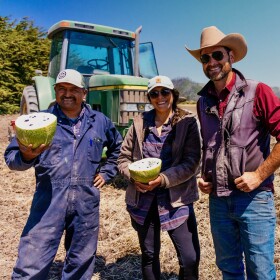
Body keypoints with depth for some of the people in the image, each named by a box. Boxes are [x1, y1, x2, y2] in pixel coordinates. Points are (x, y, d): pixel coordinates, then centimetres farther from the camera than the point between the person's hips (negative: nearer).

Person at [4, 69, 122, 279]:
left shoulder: (100, 121, 9)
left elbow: (118, 148, 25)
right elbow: (11, 157, -4)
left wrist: (106, 172, 13)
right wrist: (26, 155, -26)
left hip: (86, 204, 3)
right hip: (48, 203, -2)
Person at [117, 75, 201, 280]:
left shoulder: (187, 122, -4)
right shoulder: (140, 122, 3)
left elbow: (192, 162, -10)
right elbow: (123, 158, 6)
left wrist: (163, 179, -21)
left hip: (176, 200, -2)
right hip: (143, 200, 3)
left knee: (190, 258, -3)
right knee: (149, 255, 18)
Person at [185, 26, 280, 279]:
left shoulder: (257, 92, -8)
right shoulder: (203, 101, 8)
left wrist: (259, 175, -15)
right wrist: (205, 176, 7)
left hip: (253, 198, -4)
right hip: (217, 199, 5)